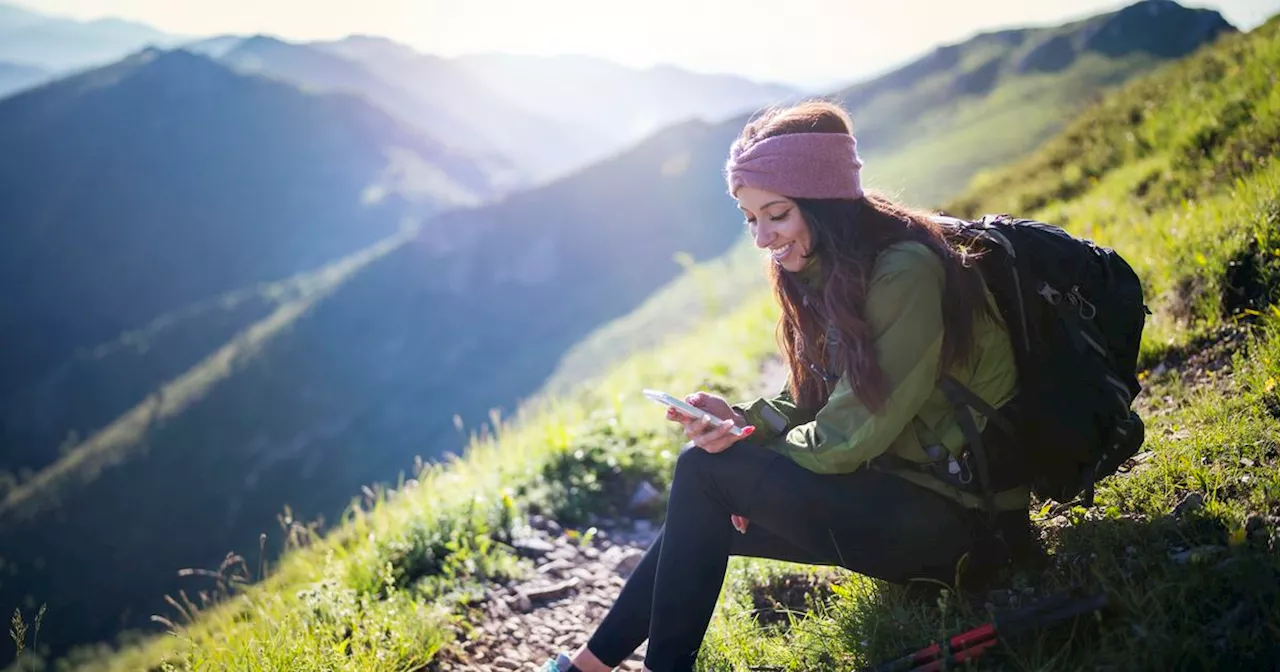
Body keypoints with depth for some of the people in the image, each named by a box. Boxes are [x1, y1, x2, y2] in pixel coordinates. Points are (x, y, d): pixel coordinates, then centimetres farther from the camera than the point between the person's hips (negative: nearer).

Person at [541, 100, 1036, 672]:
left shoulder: (905, 274, -22)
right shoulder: (831, 275, 7)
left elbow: (852, 435, -21)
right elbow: (812, 403, 11)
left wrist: (746, 448, -8)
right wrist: (742, 419, -9)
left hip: (960, 519, -9)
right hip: (893, 492, 9)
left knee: (704, 472, -13)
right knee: (705, 514, 6)